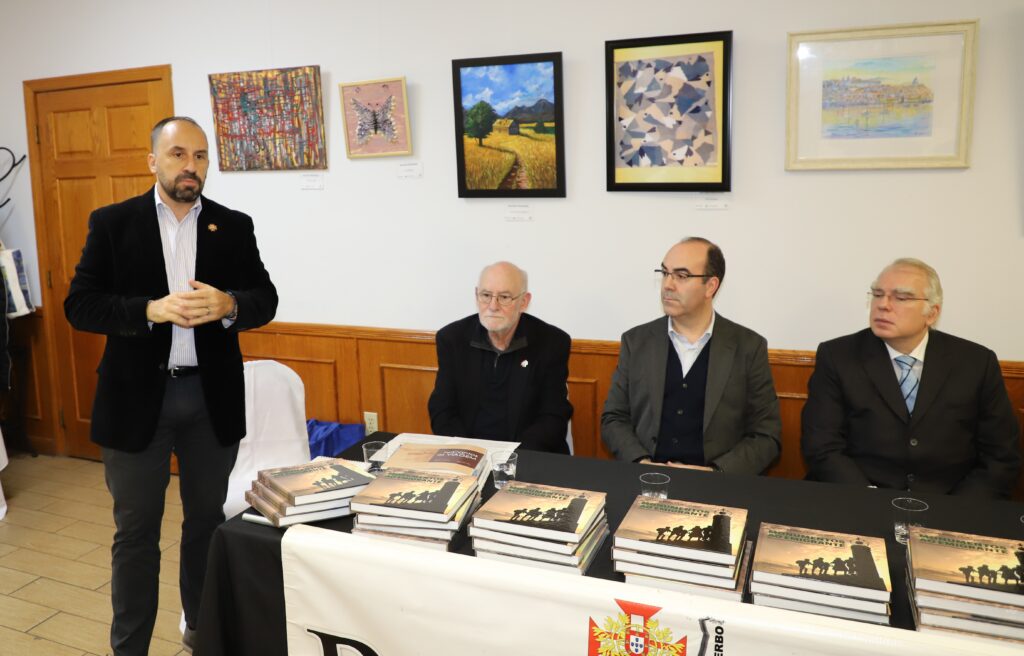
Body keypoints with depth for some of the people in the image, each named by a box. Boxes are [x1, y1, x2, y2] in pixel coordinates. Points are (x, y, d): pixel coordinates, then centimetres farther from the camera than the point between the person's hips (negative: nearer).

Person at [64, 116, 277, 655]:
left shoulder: (235, 226, 4)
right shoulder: (112, 222, 0)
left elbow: (265, 300, 0)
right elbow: (80, 305, -6)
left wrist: (227, 305, -22)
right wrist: (151, 310, -22)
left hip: (212, 394, 2)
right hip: (137, 395, -1)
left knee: (207, 519, 15)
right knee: (135, 530, 9)